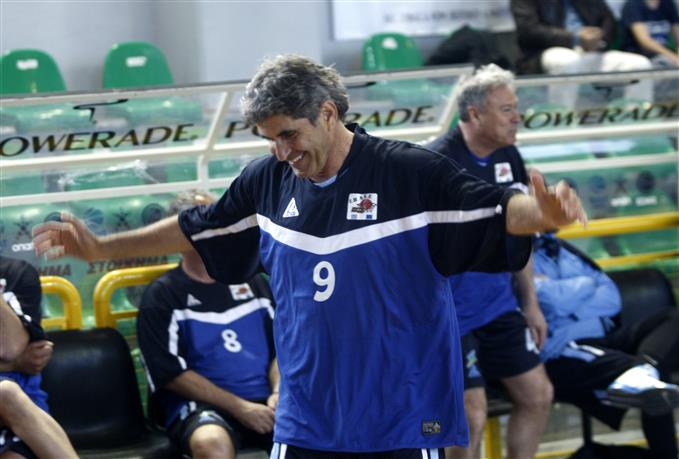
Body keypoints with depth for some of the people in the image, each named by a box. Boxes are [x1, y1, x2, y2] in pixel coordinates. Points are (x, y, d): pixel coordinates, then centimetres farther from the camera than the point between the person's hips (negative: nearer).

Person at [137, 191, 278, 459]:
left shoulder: (250, 280, 18)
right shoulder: (162, 295, 3)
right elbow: (172, 374, -4)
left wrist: (278, 393, -4)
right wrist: (240, 408, -11)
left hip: (264, 401, 4)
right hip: (202, 405, -4)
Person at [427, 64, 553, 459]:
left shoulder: (508, 157, 4)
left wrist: (531, 304, 16)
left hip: (500, 307, 8)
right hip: (451, 314, -8)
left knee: (538, 395, 12)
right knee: (473, 416, -7)